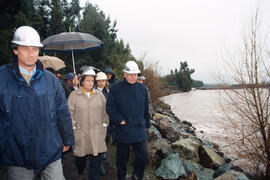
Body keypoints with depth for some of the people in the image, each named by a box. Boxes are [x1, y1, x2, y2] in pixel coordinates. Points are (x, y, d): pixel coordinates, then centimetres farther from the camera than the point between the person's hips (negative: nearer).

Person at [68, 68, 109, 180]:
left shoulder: (99, 95, 6)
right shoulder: (74, 95, -1)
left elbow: (104, 112, 11)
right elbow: (70, 113, -1)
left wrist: (104, 125, 8)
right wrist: (73, 127, -4)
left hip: (97, 133, 1)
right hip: (80, 133, -1)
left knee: (96, 159, 3)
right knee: (80, 157, 15)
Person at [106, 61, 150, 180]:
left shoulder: (142, 88, 5)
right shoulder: (116, 89, -7)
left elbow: (146, 109, 12)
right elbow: (110, 108, -5)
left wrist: (147, 124, 14)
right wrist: (120, 120, -14)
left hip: (139, 131, 3)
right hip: (123, 131, -2)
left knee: (143, 158, 6)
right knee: (122, 159, 13)